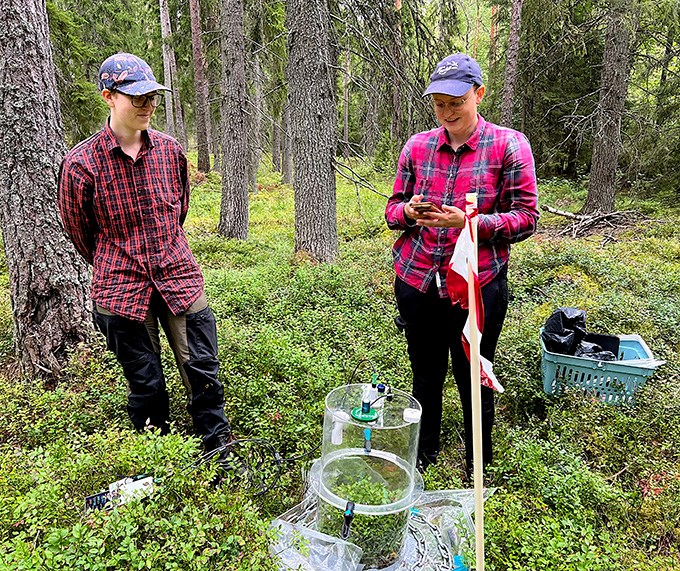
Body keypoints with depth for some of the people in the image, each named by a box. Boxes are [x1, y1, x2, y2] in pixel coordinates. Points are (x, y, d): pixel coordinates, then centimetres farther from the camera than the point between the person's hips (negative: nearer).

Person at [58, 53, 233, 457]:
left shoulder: (170, 150, 2)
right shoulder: (82, 163, -9)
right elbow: (80, 231, 5)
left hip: (180, 276, 3)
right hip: (122, 289, -2)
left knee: (203, 369, 5)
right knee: (146, 382, 10)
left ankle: (220, 447, 25)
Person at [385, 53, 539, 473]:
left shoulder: (508, 145, -3)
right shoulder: (417, 146, 7)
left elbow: (526, 217, -5)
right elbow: (393, 209, 12)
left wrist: (470, 222, -20)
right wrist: (410, 212, -12)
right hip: (417, 282, 3)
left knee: (474, 381, 12)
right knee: (425, 378, 17)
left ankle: (478, 471, 36)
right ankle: (421, 460, 40)